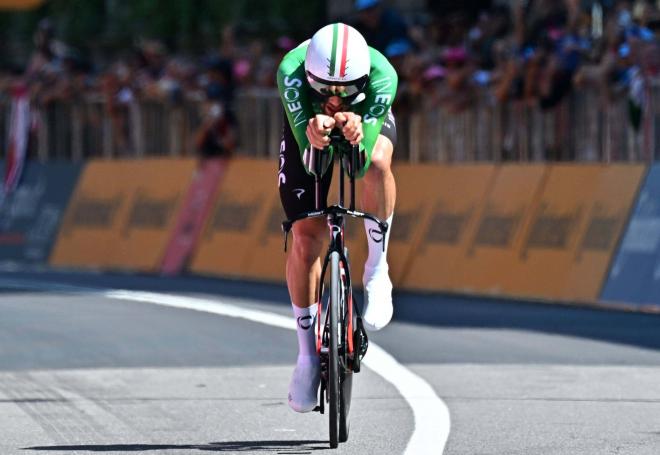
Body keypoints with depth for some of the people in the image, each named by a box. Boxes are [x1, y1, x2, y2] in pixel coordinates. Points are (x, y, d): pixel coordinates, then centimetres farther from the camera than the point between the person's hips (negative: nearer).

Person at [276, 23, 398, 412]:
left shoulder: (381, 77, -39)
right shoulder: (292, 72, -39)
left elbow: (362, 163, -41)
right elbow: (310, 161, -41)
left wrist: (358, 133, -62)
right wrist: (314, 136, -63)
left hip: (369, 120, 0)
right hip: (307, 124, 1)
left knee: (377, 162, -37)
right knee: (306, 238, -8)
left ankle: (377, 270, -17)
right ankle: (308, 353, 8)